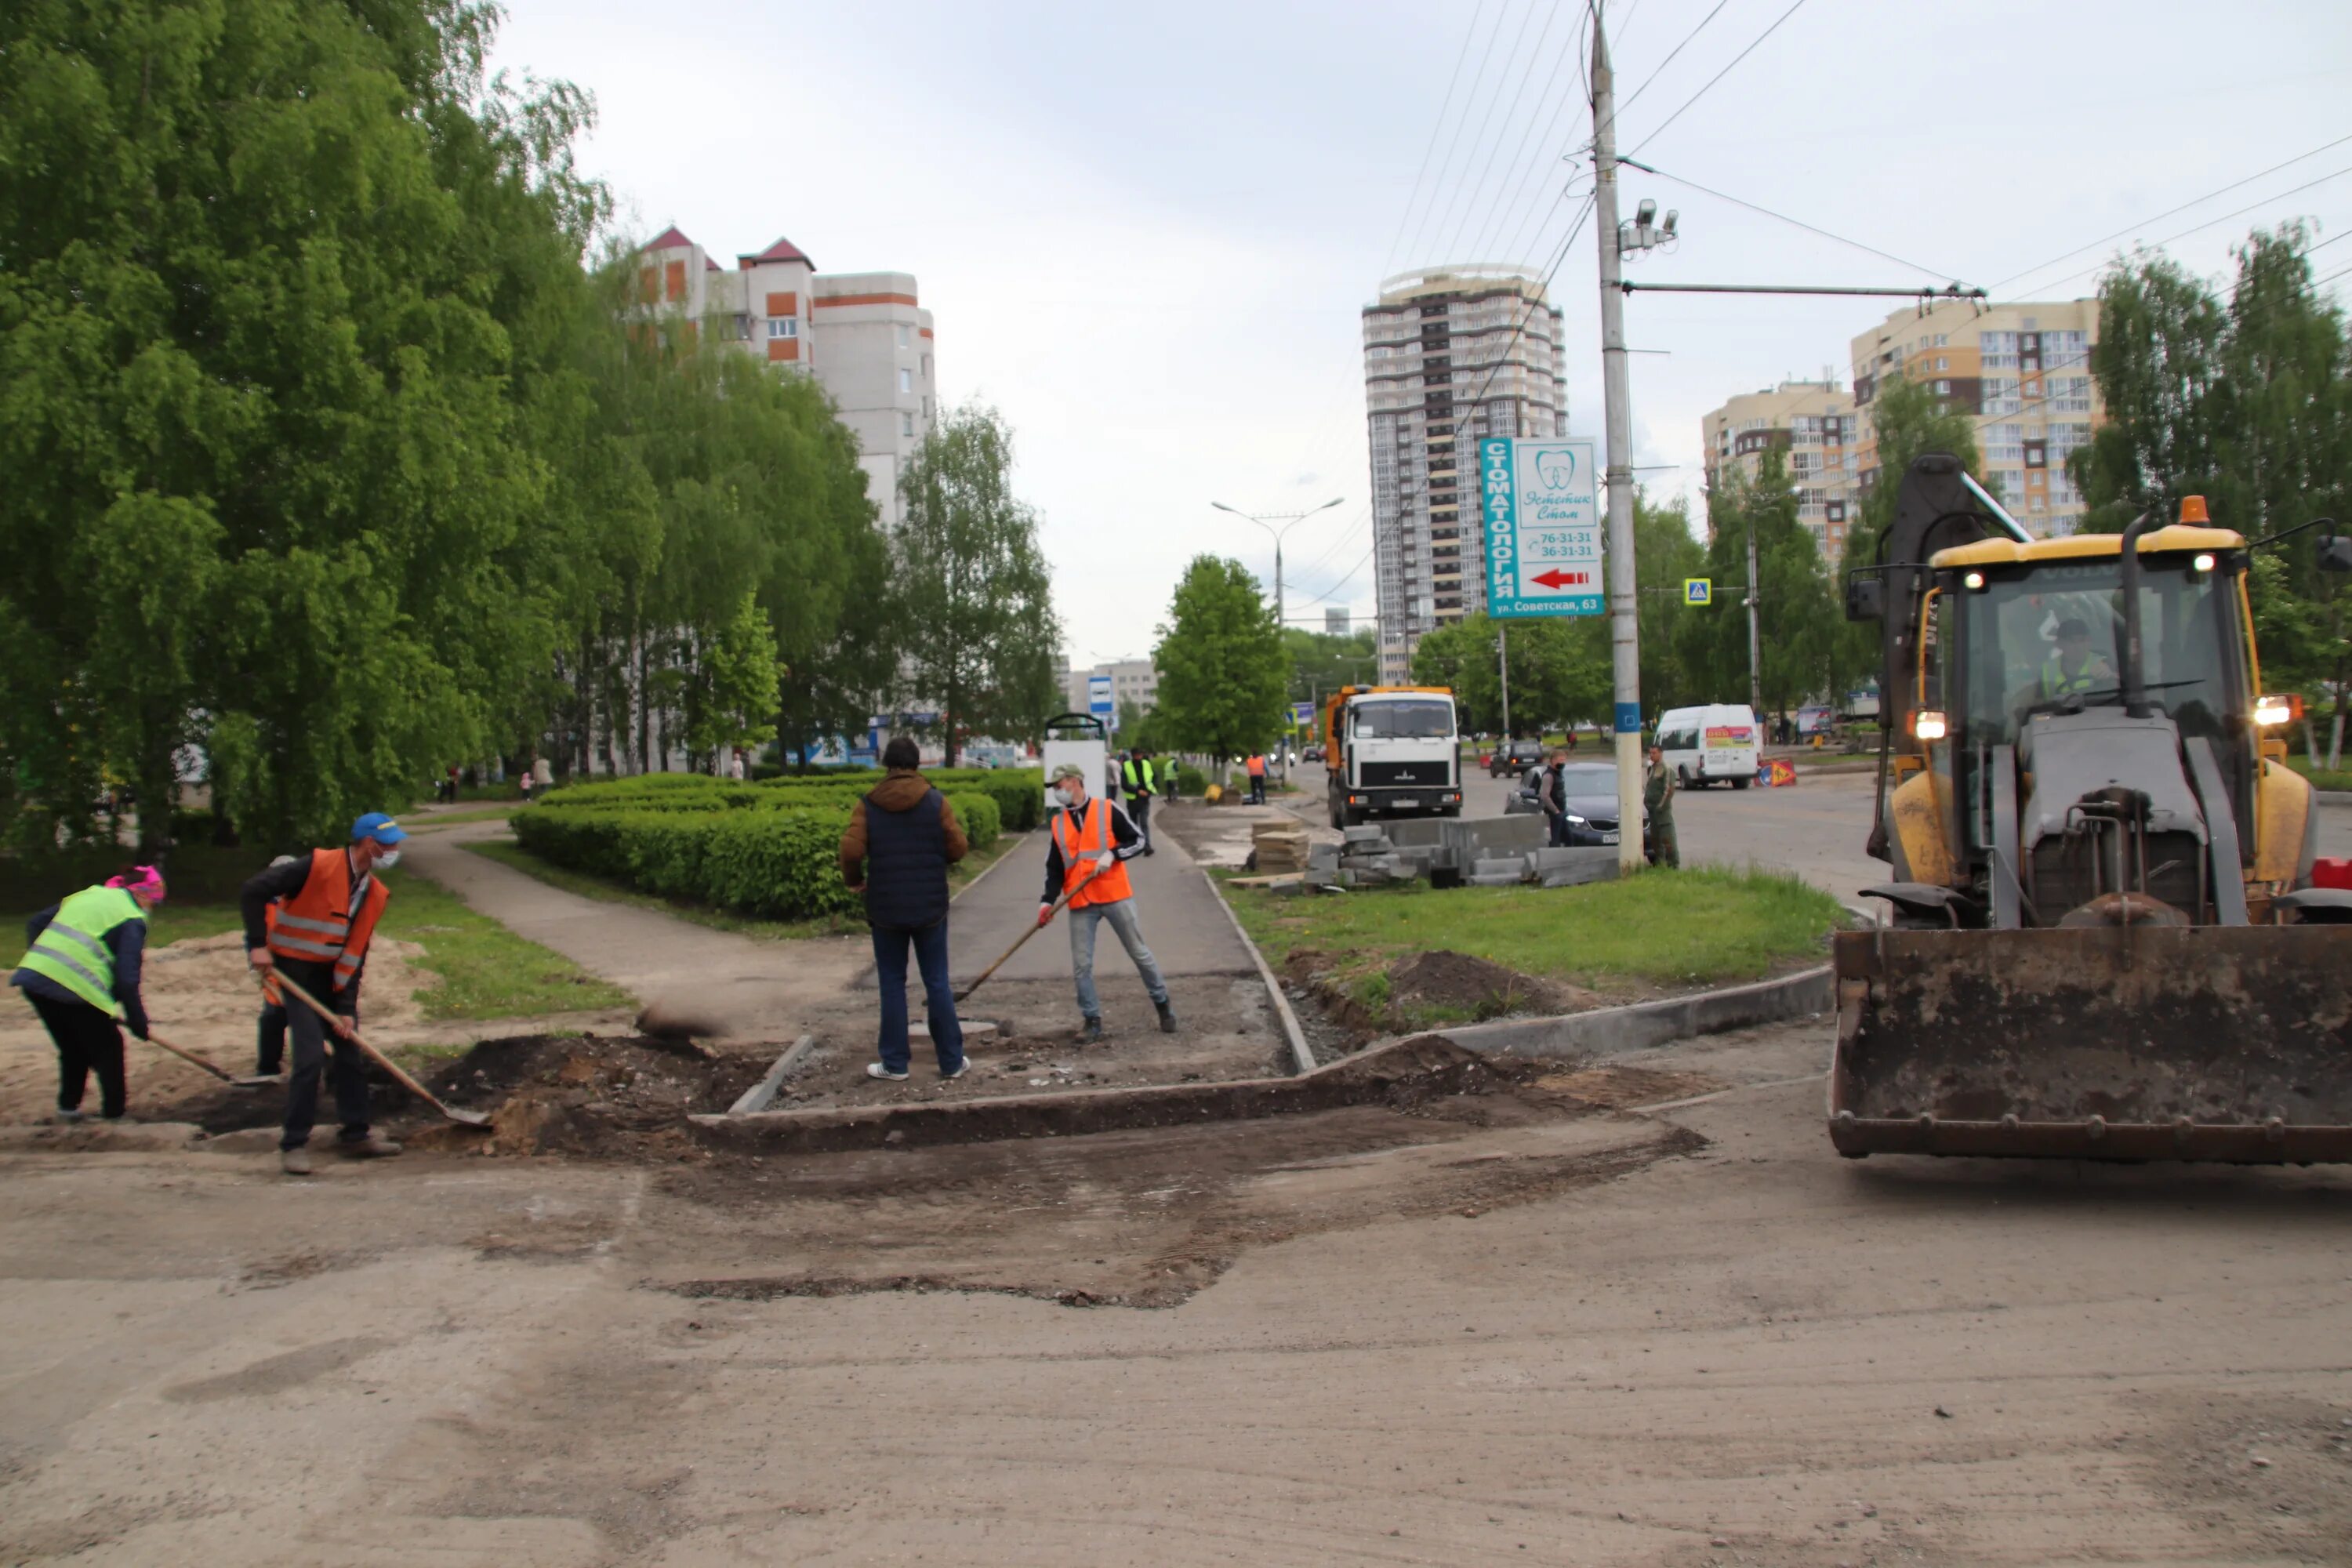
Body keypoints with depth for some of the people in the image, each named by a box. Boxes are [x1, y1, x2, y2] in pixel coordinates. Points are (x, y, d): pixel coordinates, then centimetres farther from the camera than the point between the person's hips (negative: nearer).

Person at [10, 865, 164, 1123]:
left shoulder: (86, 896, 23)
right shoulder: (132, 919, 0)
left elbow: (35, 924, 24)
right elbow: (127, 978, -7)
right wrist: (138, 1021, -1)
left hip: (33, 977, 7)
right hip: (75, 986, -7)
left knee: (73, 1047, 26)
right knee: (108, 1046, 12)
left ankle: (68, 1106, 28)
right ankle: (114, 1111, 13)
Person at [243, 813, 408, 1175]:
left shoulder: (376, 893, 2)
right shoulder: (318, 866, -19)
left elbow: (355, 956, 3)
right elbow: (253, 892, -19)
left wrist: (346, 1008, -4)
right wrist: (258, 945, -23)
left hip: (335, 977, 7)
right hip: (296, 972, -7)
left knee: (351, 1054, 9)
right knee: (311, 1055, -14)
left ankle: (357, 1135, 22)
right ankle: (293, 1144, -4)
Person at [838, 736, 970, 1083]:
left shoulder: (868, 806, -4)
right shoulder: (936, 801, -5)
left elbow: (851, 850, -14)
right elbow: (958, 848, -8)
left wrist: (854, 881, 6)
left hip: (886, 908, 0)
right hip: (930, 907, 0)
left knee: (892, 984, 9)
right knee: (938, 983, 7)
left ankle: (895, 1063, 10)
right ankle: (952, 1061, 10)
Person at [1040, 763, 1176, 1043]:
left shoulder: (1107, 811, -2)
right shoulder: (1058, 825, 8)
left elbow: (1137, 839, 1)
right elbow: (1054, 868, 7)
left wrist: (1113, 854, -16)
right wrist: (1048, 901, -6)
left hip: (1115, 896, -3)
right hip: (1080, 904, 3)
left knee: (1140, 953, 7)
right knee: (1081, 965, -1)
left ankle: (1163, 1004, 23)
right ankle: (1092, 1020, 10)